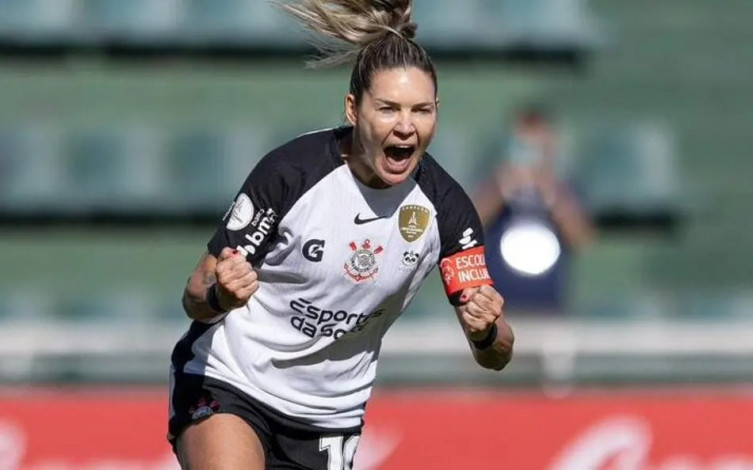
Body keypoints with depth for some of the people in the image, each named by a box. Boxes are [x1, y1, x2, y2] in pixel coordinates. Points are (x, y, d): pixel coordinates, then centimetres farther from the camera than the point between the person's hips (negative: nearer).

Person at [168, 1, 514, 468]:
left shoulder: (443, 205, -9)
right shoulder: (291, 171, -19)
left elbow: (496, 356, -7)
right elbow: (196, 298, -13)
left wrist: (486, 331, -31)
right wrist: (219, 295, -37)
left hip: (330, 420, 4)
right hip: (228, 384, -4)